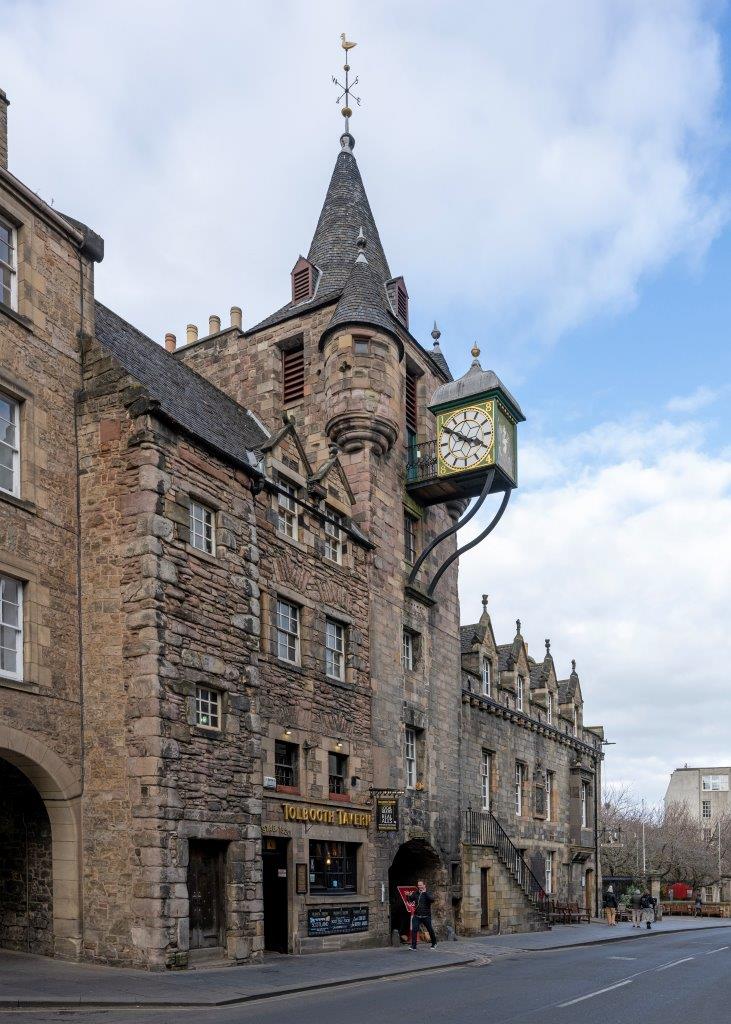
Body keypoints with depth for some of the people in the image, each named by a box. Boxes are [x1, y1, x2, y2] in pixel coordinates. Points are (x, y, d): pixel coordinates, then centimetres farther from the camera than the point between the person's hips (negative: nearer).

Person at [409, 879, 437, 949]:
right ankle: (413, 945, -9)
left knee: (430, 930, 12)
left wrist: (425, 892, -22)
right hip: (417, 916, 2)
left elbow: (432, 900, -23)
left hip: (426, 916, -2)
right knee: (414, 930, -14)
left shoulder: (427, 893, -4)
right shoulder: (416, 893, 6)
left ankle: (434, 943, 34)